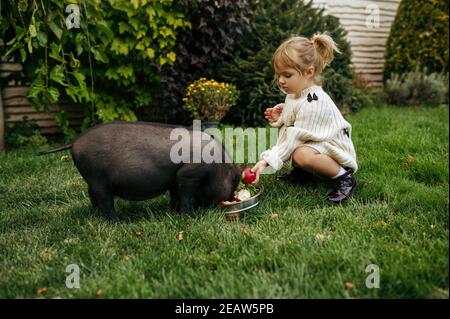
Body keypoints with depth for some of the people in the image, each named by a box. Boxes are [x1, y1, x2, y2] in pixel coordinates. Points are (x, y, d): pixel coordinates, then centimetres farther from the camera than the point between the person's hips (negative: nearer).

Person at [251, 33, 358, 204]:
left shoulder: (313, 103, -27)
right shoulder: (296, 93, 2)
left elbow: (295, 138, -29)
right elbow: (293, 120, 20)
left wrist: (266, 161, -31)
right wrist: (280, 116, -2)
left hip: (332, 149, -10)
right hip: (315, 143, 10)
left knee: (302, 155, -38)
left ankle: (344, 176, -16)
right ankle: (302, 171, 8)